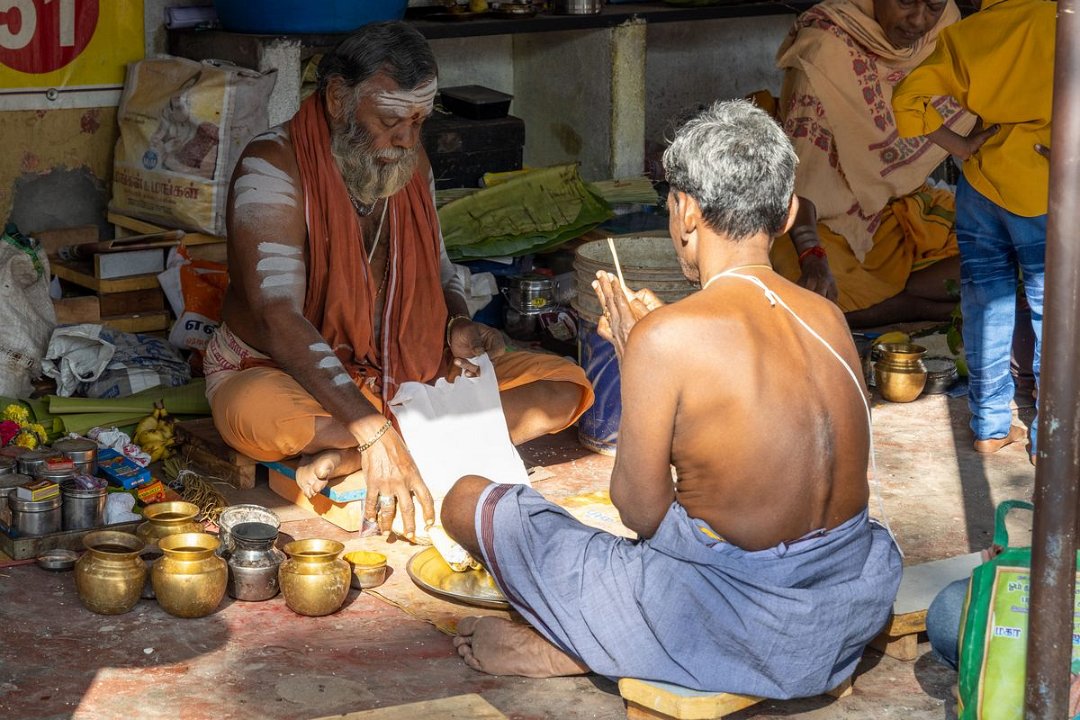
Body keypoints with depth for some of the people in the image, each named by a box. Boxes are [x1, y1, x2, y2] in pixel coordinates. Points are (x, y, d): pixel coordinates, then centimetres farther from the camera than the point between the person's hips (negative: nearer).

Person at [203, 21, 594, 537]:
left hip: (404, 373, 6)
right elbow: (278, 319, -31)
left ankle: (347, 458, -24)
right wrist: (373, 431, -42)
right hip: (285, 374, -6)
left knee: (566, 386, -11)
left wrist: (458, 326, -9)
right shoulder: (274, 167, -19)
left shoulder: (410, 163, 4)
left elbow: (437, 270, 18)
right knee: (253, 415, -42)